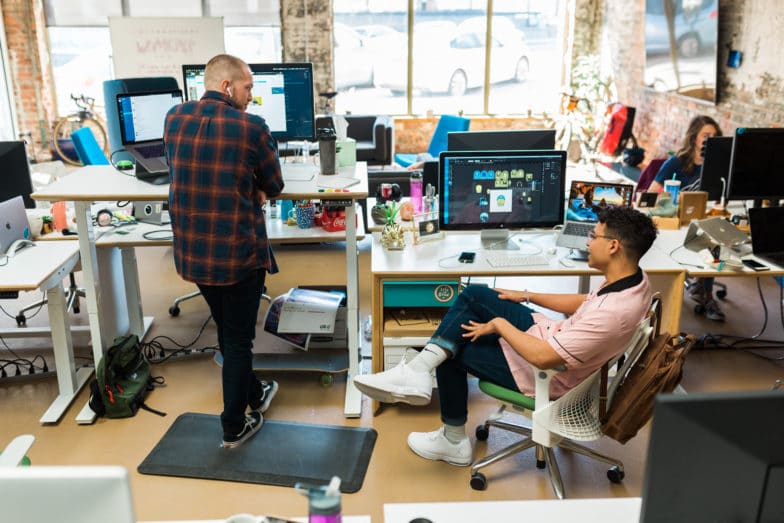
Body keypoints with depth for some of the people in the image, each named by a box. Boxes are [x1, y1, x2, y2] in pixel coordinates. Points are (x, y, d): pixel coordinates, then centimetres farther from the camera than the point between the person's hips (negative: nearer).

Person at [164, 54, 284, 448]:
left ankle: (253, 394, 44)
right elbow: (274, 187, -1)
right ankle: (234, 427, 23)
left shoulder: (174, 119, 2)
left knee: (226, 330, 24)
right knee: (238, 338, 11)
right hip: (237, 253, -5)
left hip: (190, 252, 5)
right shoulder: (251, 127, -13)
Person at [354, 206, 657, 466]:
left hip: (542, 373, -9)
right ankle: (420, 368, -6)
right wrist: (527, 296, 13)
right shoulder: (634, 278, -7)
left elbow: (543, 358, -34)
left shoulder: (614, 313, -36)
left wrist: (500, 324, -18)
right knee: (474, 295, 1)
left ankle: (453, 441, 25)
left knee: (452, 352, 6)